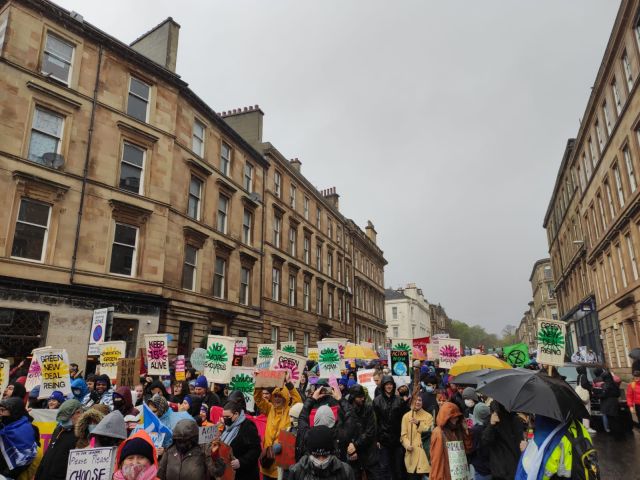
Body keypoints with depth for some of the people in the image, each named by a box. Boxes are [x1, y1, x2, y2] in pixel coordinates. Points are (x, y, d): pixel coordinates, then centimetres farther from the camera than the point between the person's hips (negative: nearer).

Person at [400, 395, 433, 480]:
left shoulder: (428, 416, 6)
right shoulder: (406, 416, 5)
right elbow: (403, 434, 2)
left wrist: (418, 423, -14)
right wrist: (407, 444, -15)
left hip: (425, 452, 0)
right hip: (412, 453, 0)